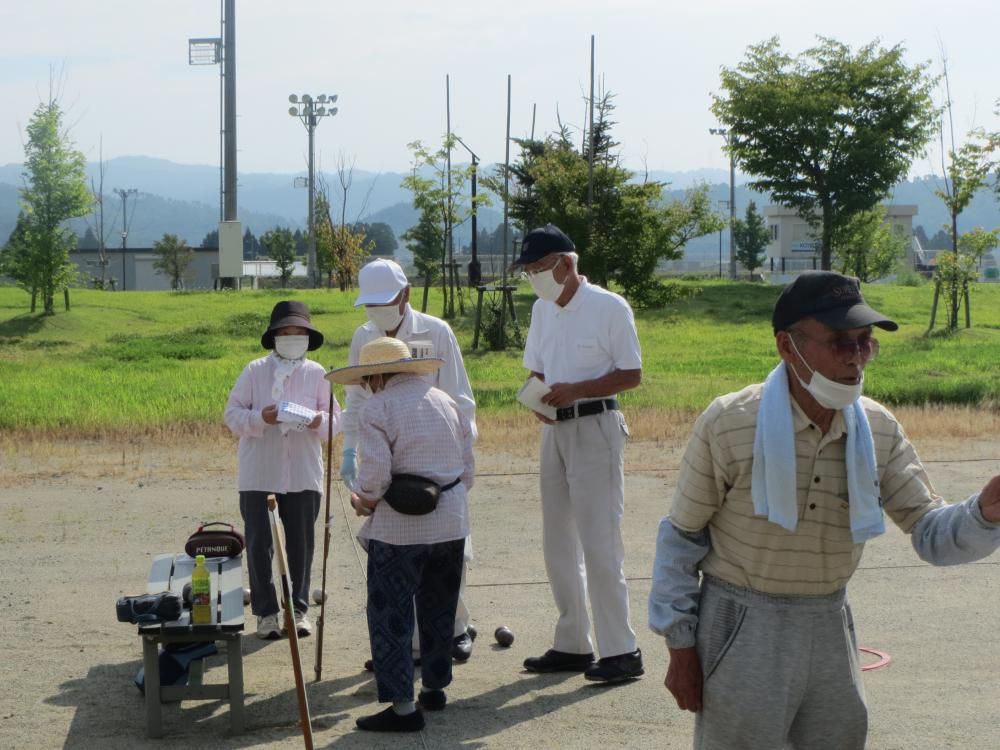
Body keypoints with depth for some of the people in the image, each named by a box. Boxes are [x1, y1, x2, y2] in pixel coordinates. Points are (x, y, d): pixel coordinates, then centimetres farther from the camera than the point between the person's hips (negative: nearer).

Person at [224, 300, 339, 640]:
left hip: (304, 475, 1)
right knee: (260, 544, 1)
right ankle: (266, 612, 10)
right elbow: (232, 414, 1)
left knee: (301, 543, 6)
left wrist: (320, 421, -14)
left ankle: (299, 609, 19)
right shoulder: (254, 371, 1)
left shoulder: (317, 374, 5)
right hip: (259, 475, -1)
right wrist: (260, 418, -18)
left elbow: (335, 417, 9)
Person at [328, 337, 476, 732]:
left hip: (399, 527, -7)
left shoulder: (377, 408, -9)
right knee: (438, 610, 20)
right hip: (452, 522, 7)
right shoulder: (447, 402, 12)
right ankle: (435, 687, 32)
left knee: (390, 614, -1)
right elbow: (468, 469, 13)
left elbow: (376, 472, -18)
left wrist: (364, 498, 1)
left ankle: (403, 706, -4)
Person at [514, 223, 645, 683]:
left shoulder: (608, 307, -12)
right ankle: (572, 644, 21)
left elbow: (631, 375, -11)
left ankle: (621, 650, -4)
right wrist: (539, 399, -5)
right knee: (557, 542, 11)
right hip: (555, 429, 8)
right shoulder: (542, 310, 10)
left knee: (599, 542, -9)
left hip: (595, 427, -8)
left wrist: (575, 391, -21)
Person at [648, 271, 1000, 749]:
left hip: (830, 630, 5)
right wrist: (680, 647, -6)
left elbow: (930, 533, -3)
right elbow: (682, 537, -7)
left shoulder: (878, 431, -3)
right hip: (741, 634, -5)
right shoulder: (727, 425, -16)